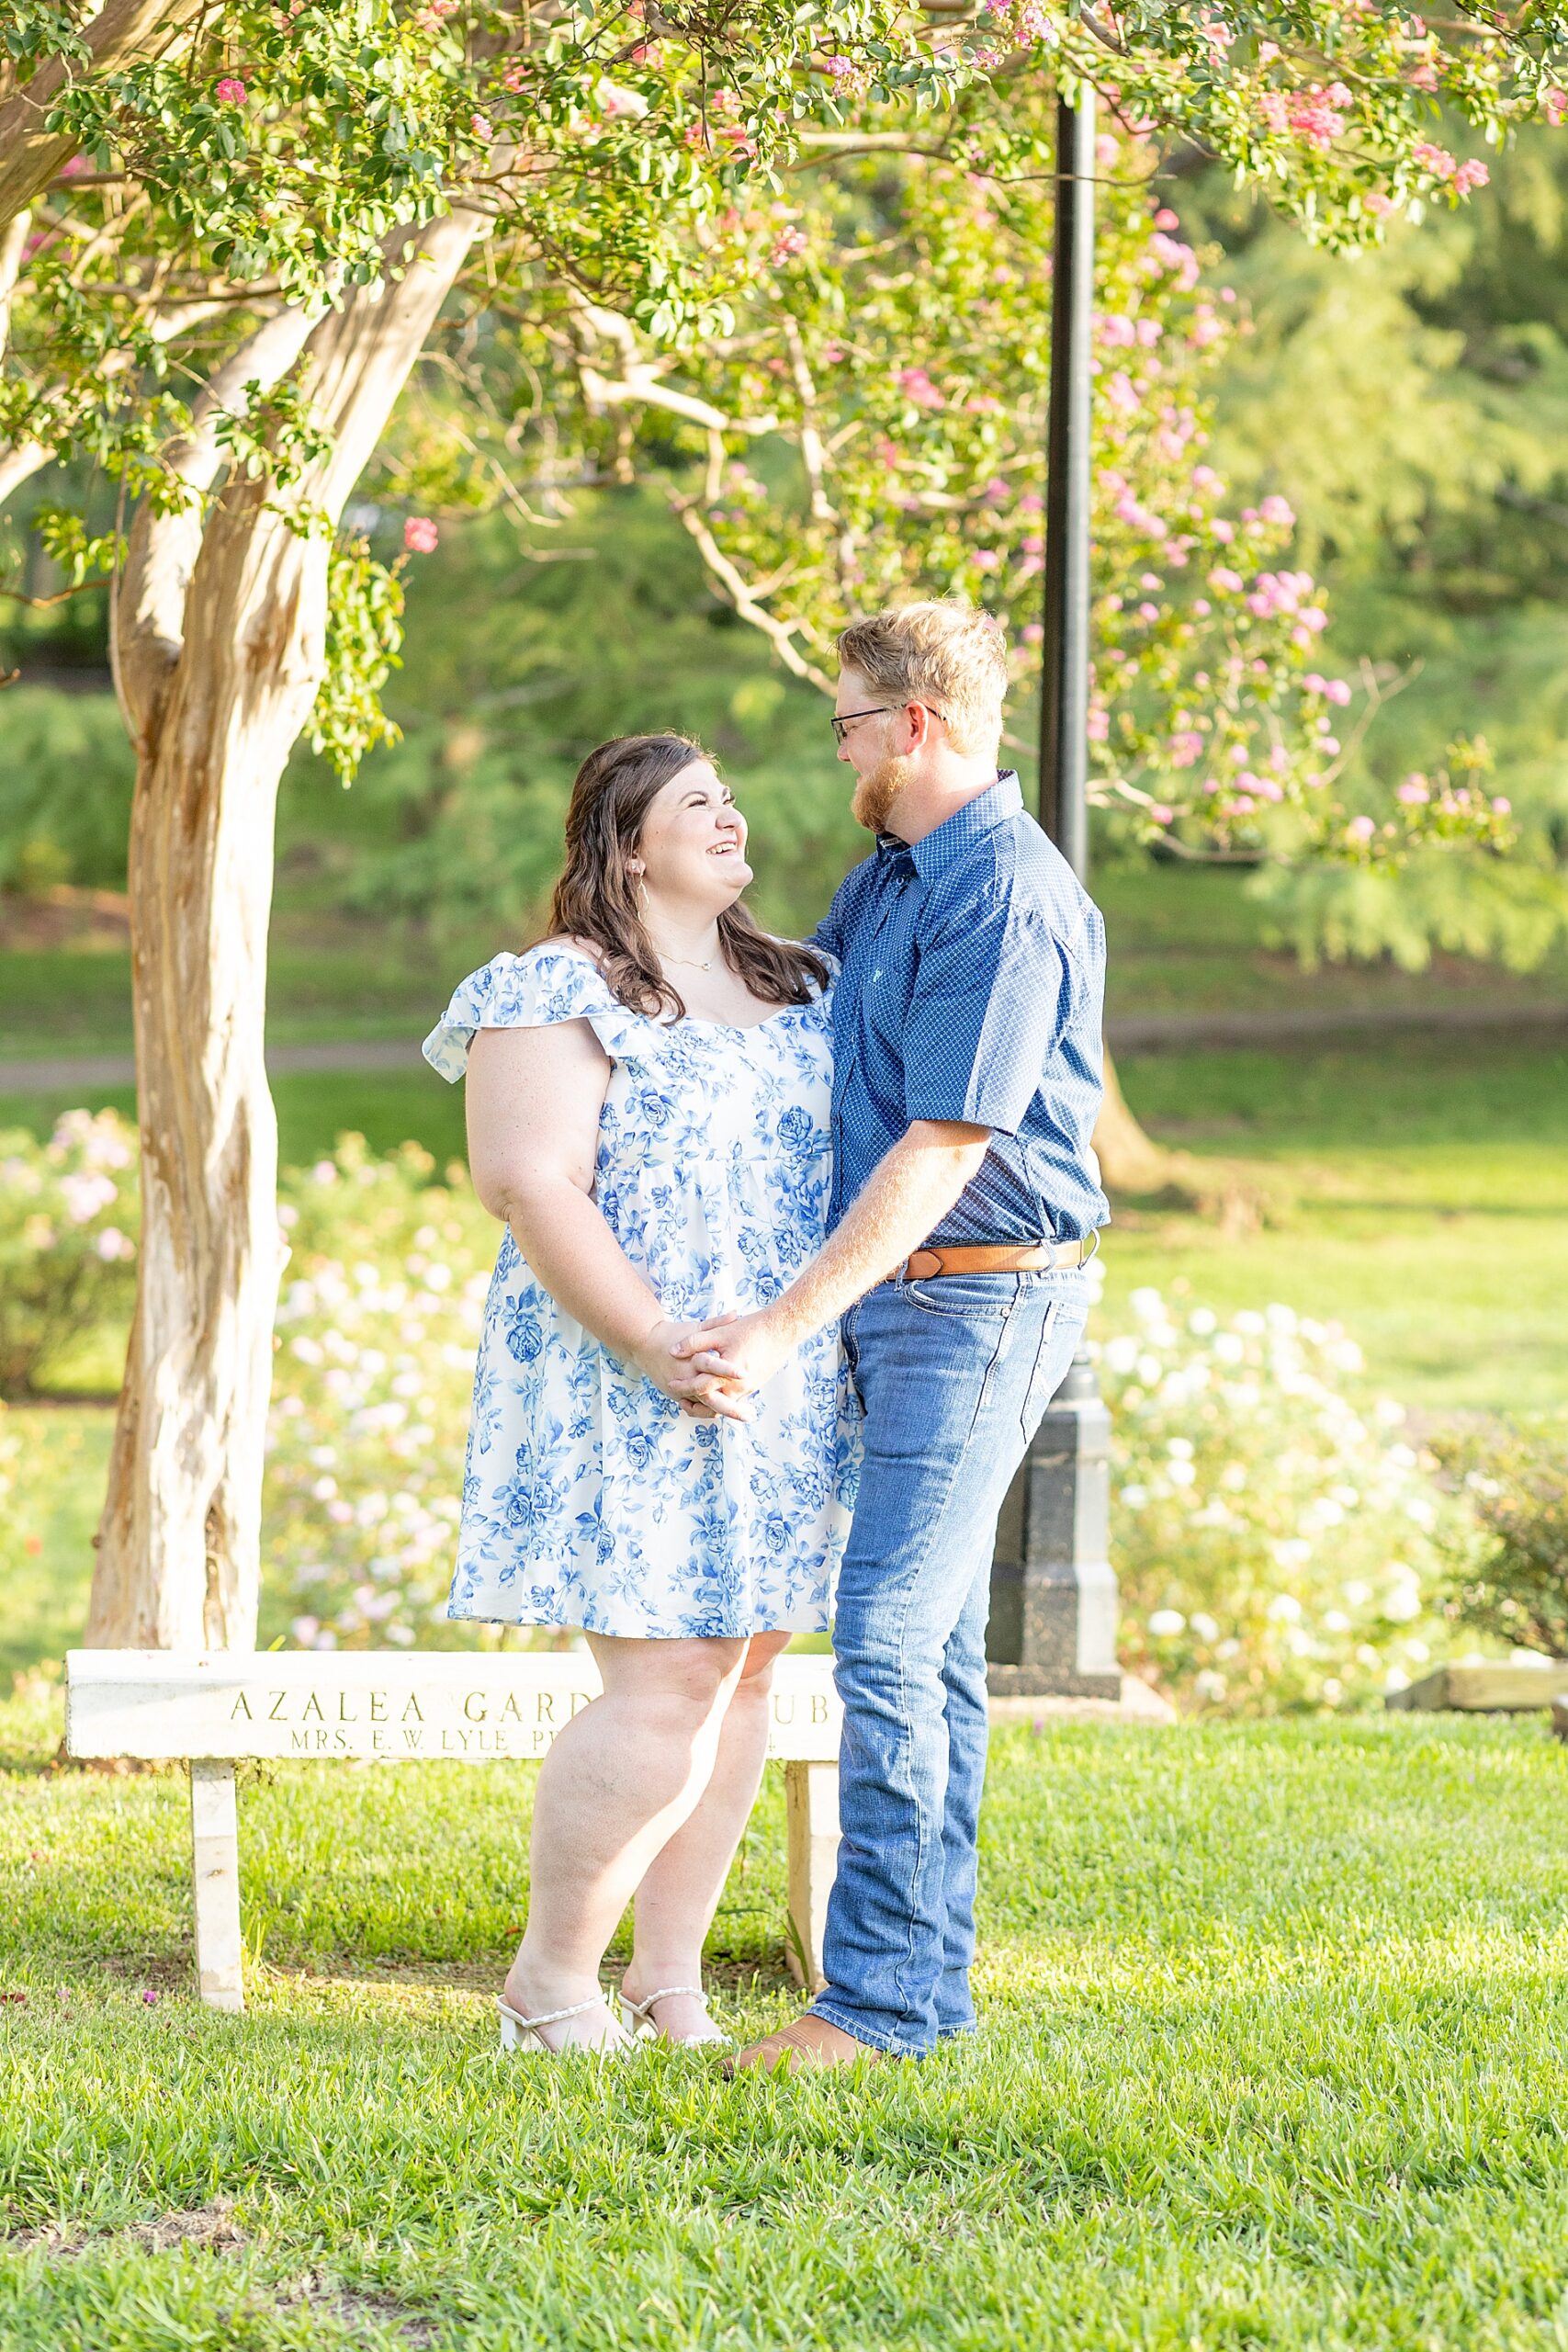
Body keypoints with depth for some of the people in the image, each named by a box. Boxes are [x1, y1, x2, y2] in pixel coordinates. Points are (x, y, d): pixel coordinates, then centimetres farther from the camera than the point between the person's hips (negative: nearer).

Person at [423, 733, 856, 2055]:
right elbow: (532, 1188, -16)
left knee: (739, 1676, 5)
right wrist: (660, 1346, -23)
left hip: (787, 1391, 7)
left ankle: (670, 1984, 12)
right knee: (666, 1688, -12)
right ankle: (551, 1983, 1)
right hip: (631, 1397, -7)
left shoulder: (796, 992, 16)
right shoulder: (560, 997, -7)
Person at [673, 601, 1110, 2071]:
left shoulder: (1007, 899, -18)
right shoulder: (889, 877, 13)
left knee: (890, 1641, -13)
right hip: (897, 1295, 10)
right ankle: (929, 1984, 15)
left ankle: (879, 1995, -11)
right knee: (933, 1648, 11)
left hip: (980, 1298, -10)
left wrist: (788, 1326, -23)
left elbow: (942, 1146, -22)